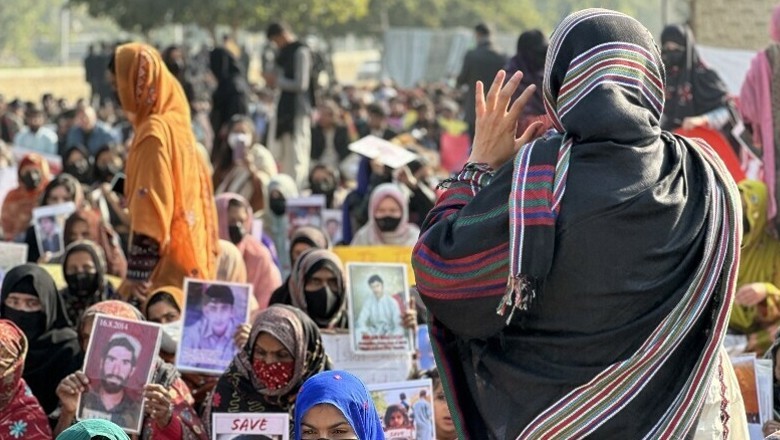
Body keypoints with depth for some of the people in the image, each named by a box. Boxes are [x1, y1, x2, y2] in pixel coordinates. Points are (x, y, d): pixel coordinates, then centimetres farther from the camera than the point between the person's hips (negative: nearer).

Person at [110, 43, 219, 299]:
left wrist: (137, 269, -19)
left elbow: (151, 203, -19)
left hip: (165, 260, -9)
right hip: (189, 253, 9)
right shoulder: (177, 122, 13)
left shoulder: (154, 132, -15)